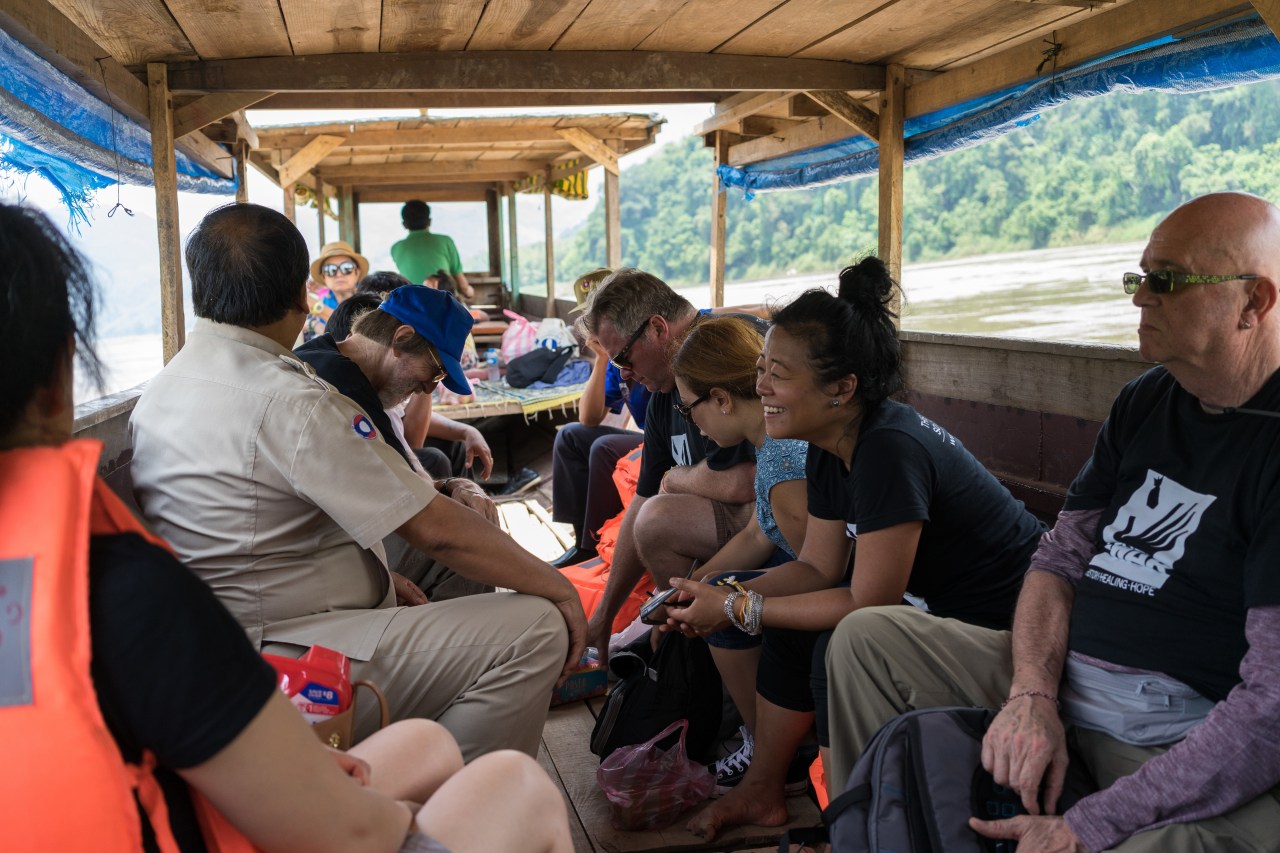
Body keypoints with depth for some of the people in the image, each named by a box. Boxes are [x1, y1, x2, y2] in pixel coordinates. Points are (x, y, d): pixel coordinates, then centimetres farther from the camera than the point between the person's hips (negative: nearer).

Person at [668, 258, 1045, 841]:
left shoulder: (889, 450, -31)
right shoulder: (829, 450, -2)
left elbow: (870, 604, -27)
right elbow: (817, 567, 4)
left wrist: (739, 610, -20)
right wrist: (723, 597, -11)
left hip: (1005, 619, -9)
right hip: (939, 601, 10)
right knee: (790, 627, 5)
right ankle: (761, 792, 21)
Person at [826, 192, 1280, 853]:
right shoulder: (1145, 402, 10)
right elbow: (1061, 556, 10)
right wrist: (1032, 695, -10)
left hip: (1198, 746, -7)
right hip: (1064, 684, 8)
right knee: (865, 638, 3)